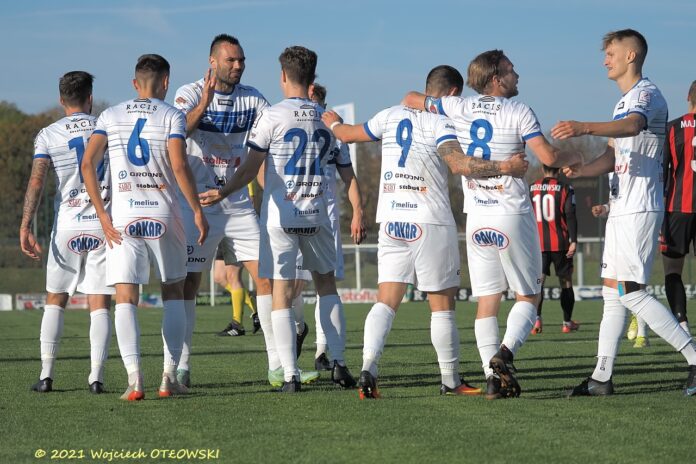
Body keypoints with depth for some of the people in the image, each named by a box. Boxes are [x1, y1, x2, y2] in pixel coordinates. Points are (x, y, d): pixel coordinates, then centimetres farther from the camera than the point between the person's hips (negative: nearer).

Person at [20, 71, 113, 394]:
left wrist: (25, 227, -10)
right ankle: (96, 376, -8)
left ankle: (46, 374, 7)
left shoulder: (48, 135, 1)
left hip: (67, 226, 0)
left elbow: (36, 181, -9)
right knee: (100, 305, 2)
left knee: (55, 301, 13)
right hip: (104, 226, 0)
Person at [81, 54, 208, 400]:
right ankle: (170, 377, 8)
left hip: (123, 216, 1)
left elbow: (87, 164, -2)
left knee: (125, 299, -1)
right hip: (164, 215, -1)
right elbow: (179, 167, -12)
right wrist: (198, 211, -4)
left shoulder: (110, 116, 8)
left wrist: (102, 215, 0)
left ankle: (134, 379, -16)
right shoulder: (172, 116, 0)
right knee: (173, 294, 14)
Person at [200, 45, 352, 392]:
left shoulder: (272, 117, -10)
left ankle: (290, 375, -6)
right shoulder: (326, 117, 5)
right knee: (326, 285, 19)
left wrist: (222, 193, -1)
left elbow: (251, 169, -10)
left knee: (282, 294, -1)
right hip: (316, 214, 4)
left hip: (279, 216, -4)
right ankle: (339, 364, 15)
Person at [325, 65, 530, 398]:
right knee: (442, 304, 5)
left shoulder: (391, 116, 10)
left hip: (391, 220, 5)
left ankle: (368, 368, -17)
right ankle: (450, 381, 12)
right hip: (430, 222, -5)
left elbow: (347, 134, 24)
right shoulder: (439, 122, -8)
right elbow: (459, 164, -23)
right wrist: (503, 168, -19)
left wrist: (333, 123, 45)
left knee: (386, 301, 1)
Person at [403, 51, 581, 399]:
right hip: (513, 215, -4)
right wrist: (571, 158, 7)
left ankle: (493, 378, -3)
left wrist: (429, 103, 36)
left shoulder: (458, 108, 4)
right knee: (528, 296, 8)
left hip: (477, 218, 4)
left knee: (487, 300, 5)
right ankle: (505, 352, -16)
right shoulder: (518, 112, -7)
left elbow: (411, 99, 16)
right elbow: (548, 157, -14)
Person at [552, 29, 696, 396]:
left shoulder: (647, 94, -10)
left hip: (640, 208, -10)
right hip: (621, 208, 10)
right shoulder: (624, 102, 22)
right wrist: (581, 170, 1)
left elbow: (633, 125, -34)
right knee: (612, 293, 8)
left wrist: (585, 128, -51)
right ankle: (602, 377, 9)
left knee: (628, 291, -14)